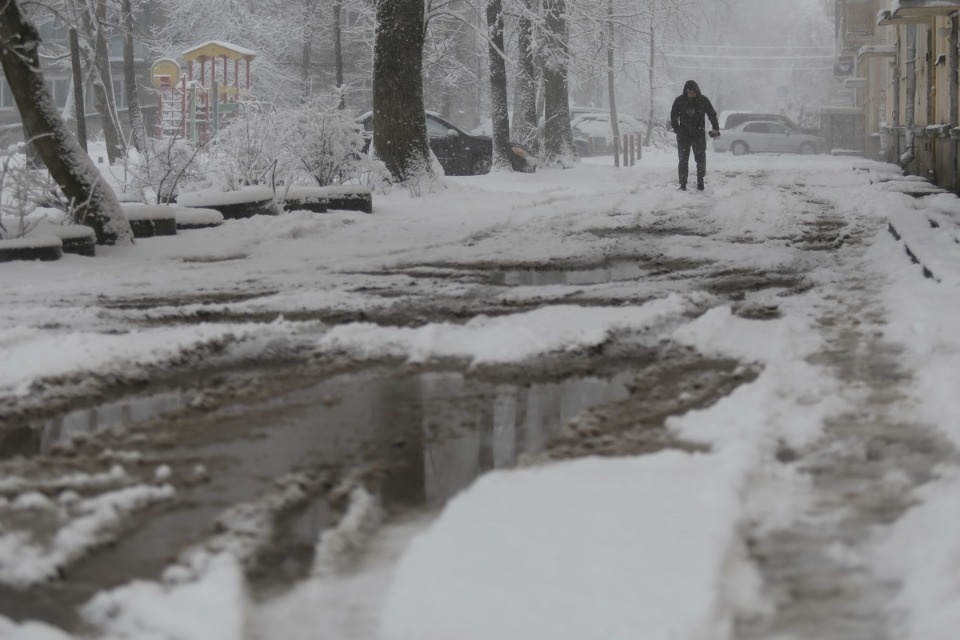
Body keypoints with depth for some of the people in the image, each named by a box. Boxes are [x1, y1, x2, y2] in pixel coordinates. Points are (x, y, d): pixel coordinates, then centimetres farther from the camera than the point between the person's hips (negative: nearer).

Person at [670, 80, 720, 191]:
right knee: (683, 159, -2)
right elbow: (673, 116, 9)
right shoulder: (679, 101, -3)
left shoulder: (703, 100, -4)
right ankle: (683, 183, 1)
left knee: (701, 158, 3)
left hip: (699, 134, 0)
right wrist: (676, 129, 4)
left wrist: (715, 128, -3)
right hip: (683, 135, 0)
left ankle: (700, 180, 21)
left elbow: (712, 114, 5)